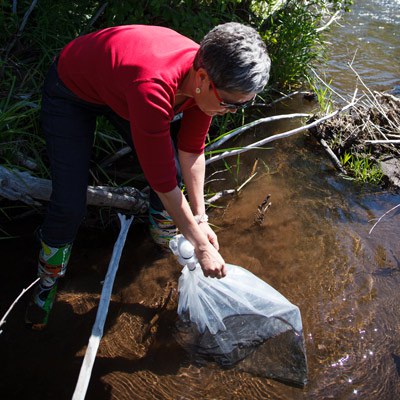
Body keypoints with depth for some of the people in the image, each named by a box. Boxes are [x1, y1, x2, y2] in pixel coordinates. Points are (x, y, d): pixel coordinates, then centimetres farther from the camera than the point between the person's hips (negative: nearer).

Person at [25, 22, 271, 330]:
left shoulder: (208, 74, -23)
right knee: (69, 205, -9)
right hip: (71, 91, -6)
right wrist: (202, 246, -27)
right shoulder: (153, 88, -46)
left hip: (119, 85, 6)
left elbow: (192, 150, -11)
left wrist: (200, 218, -12)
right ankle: (48, 282, 21)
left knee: (172, 173, -3)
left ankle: (167, 239, 29)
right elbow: (163, 182, -38)